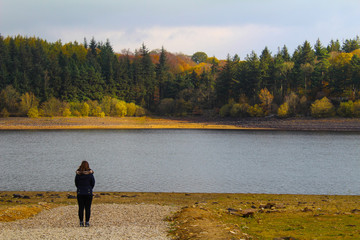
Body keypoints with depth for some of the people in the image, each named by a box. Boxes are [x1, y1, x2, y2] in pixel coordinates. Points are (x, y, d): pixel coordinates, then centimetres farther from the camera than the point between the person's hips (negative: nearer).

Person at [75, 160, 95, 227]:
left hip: (80, 192, 1)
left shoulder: (78, 174, -5)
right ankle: (87, 222, 2)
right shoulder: (90, 174, -8)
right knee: (88, 208, 3)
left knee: (81, 207, 6)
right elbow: (93, 183, -1)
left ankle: (81, 222, 7)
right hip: (88, 193, -1)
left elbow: (76, 183, 3)